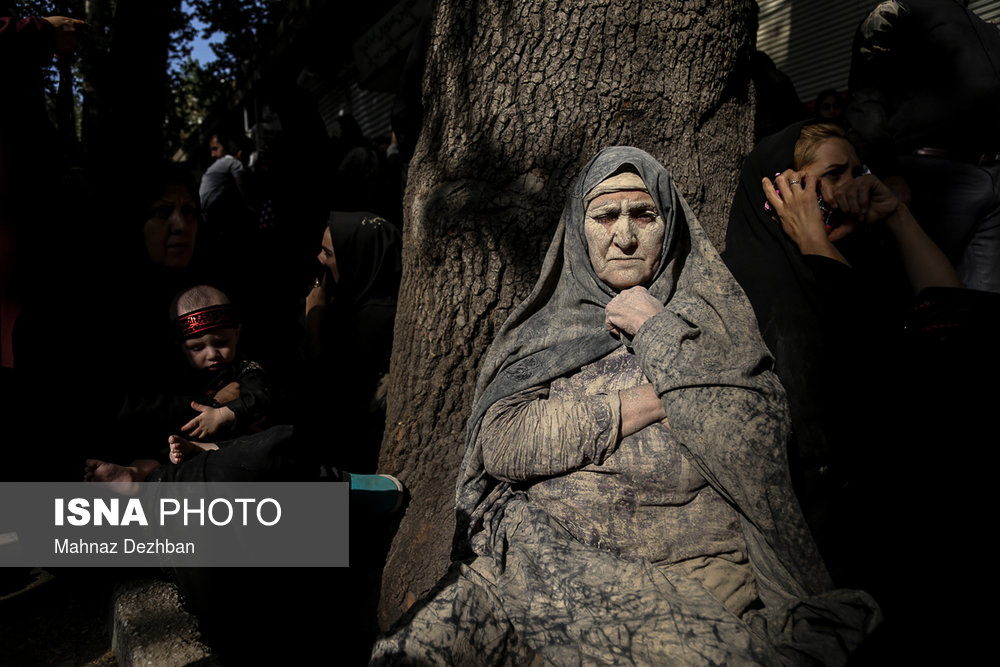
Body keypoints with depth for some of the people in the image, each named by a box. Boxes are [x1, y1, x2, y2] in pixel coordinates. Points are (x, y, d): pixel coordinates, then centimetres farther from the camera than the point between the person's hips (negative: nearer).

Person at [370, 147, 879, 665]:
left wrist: (660, 334, -7)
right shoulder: (546, 330, 11)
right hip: (546, 559, 1)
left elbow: (760, 443, -8)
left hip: (694, 569, 0)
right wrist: (641, 406, -8)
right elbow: (498, 446, -4)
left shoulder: (711, 320, 7)